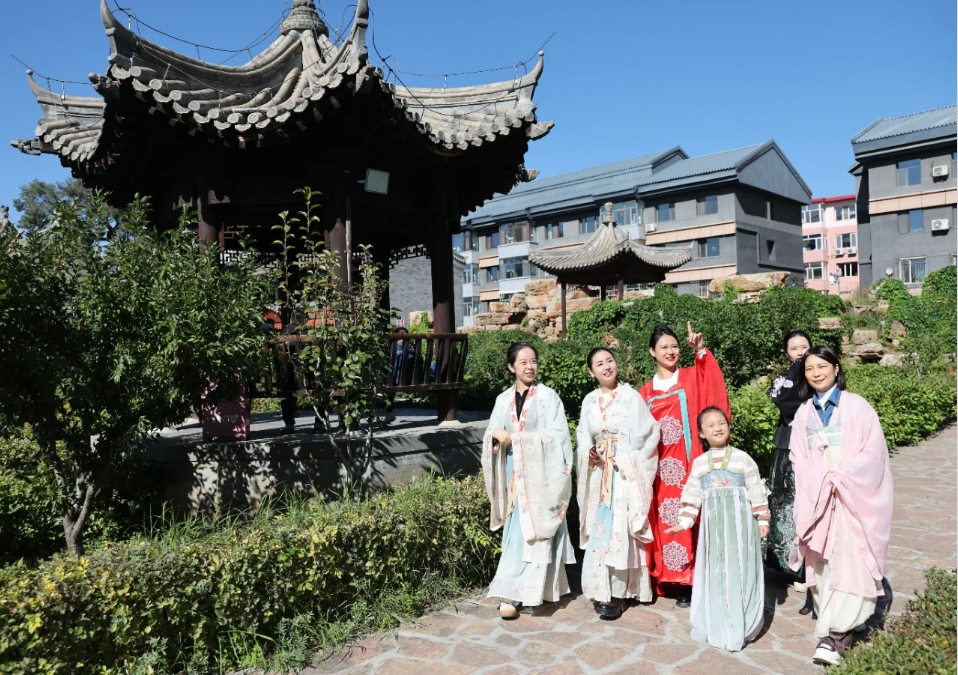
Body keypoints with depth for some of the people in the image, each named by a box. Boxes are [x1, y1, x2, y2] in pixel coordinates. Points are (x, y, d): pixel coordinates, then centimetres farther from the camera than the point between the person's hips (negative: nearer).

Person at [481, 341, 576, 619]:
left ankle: (513, 594, 2)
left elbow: (557, 436, -10)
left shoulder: (548, 396, -3)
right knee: (515, 533, 4)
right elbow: (491, 434, 12)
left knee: (533, 532, -5)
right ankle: (524, 590, 14)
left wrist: (517, 438, -16)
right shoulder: (504, 400, 10)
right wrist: (496, 433, -13)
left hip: (539, 474, -4)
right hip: (513, 474, 4)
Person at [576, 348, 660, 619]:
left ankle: (617, 594, 4)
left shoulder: (631, 396, -5)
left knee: (621, 531, -6)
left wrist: (632, 461, -11)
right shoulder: (590, 400, 8)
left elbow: (650, 432, -6)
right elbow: (582, 434, 15)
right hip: (599, 474, 4)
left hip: (626, 474, -4)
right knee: (599, 531, 4)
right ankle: (601, 590, 15)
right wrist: (589, 452, -5)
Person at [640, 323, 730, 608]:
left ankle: (690, 580, 5)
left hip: (687, 462, -3)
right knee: (665, 521, 5)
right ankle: (669, 578, 14)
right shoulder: (646, 392, 13)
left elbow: (712, 384, -17)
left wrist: (701, 351, -29)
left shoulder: (691, 378, 6)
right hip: (660, 466, 3)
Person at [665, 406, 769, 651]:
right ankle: (714, 625, 17)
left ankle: (738, 627, 10)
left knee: (738, 572, 0)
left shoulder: (743, 459, 1)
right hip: (712, 523, 3)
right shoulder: (699, 463, 8)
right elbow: (692, 496, 8)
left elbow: (757, 493, 2)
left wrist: (762, 521, -1)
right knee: (713, 573, 7)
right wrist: (684, 523, 2)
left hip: (740, 522, -2)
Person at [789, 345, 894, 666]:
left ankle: (832, 635, -10)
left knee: (849, 562, -11)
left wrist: (839, 477, -15)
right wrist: (819, 481, -7)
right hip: (816, 498, 4)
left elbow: (873, 451, -8)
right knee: (822, 563, 4)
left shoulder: (856, 406, -2)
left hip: (853, 497, -4)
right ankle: (840, 628, 15)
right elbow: (798, 458, 10)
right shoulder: (803, 413, 10)